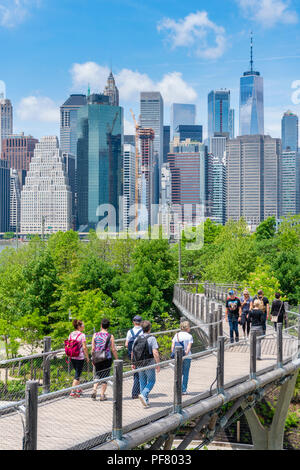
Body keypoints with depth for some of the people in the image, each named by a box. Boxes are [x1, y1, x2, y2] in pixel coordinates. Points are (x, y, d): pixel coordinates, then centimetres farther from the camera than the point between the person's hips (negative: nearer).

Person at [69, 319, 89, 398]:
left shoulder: (71, 334, 5)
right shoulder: (82, 335, -14)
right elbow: (84, 347, -16)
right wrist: (87, 357, -6)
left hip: (72, 357, 7)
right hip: (80, 357, -7)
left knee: (77, 372, 22)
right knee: (77, 374, 0)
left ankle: (78, 390, 30)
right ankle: (73, 392, -6)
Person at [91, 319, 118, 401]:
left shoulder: (95, 335, 0)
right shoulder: (110, 336, -5)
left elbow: (93, 348, 2)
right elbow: (113, 350, -5)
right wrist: (117, 360, 6)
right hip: (107, 359, -2)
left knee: (98, 376, 17)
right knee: (105, 377, 7)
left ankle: (94, 390, -2)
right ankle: (102, 395, 7)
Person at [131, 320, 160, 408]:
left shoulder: (137, 339, 5)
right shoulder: (152, 338, -11)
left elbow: (132, 353, 9)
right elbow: (155, 352, -18)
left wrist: (133, 364, 20)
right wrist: (158, 364, -13)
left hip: (139, 364, 5)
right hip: (149, 364, -5)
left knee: (142, 382, 14)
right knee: (151, 381, 9)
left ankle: (145, 401, 16)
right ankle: (143, 394, -14)